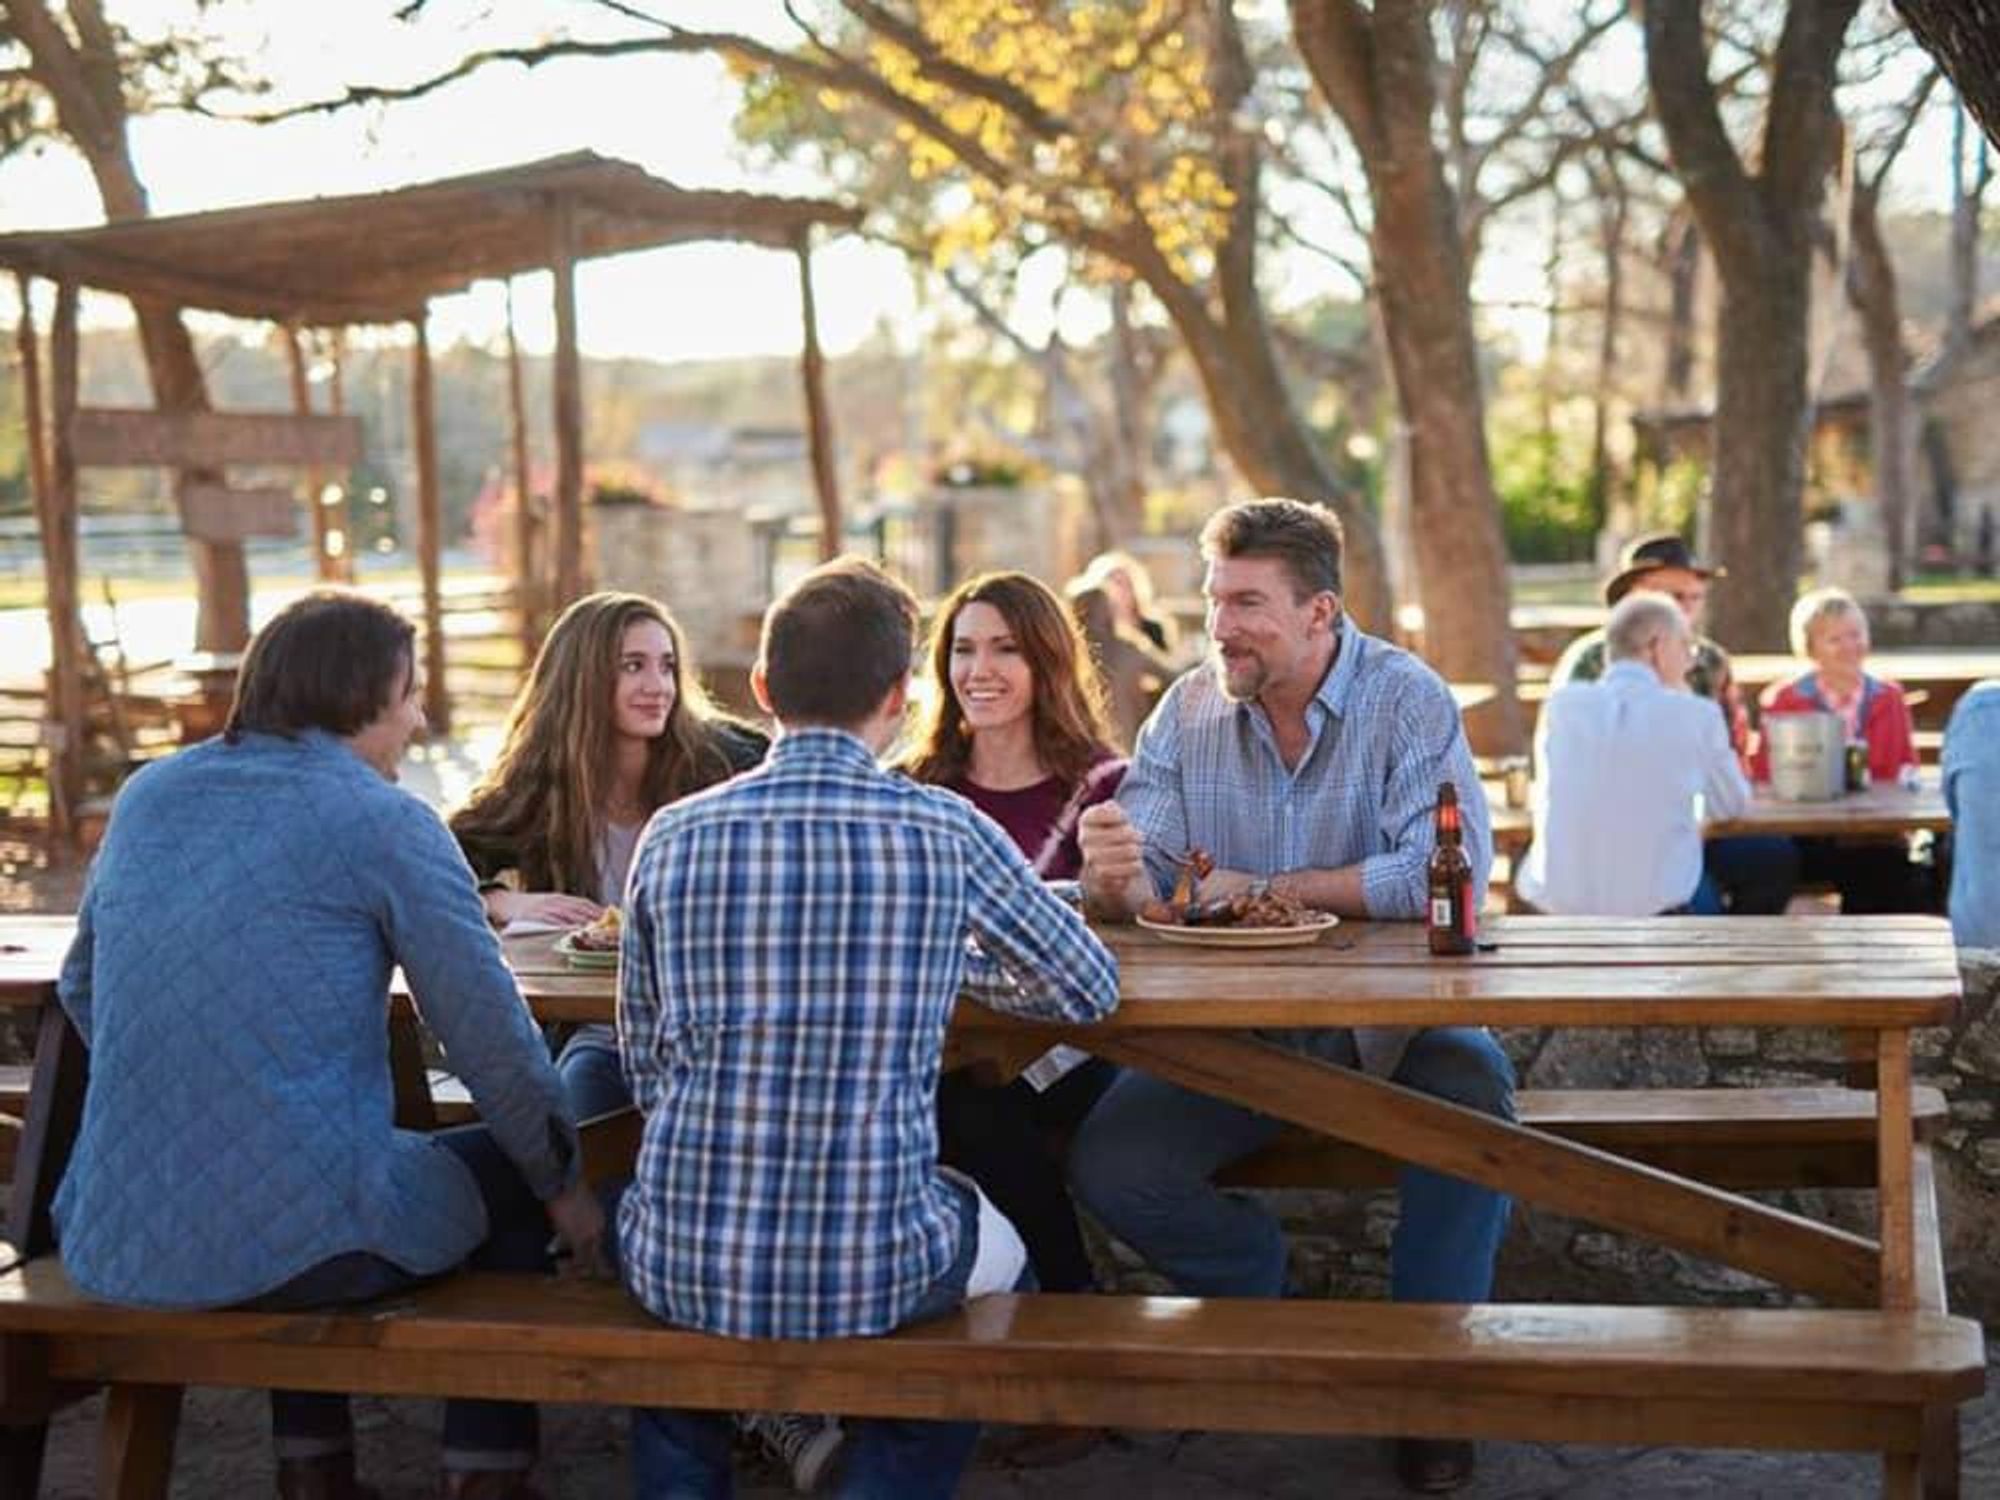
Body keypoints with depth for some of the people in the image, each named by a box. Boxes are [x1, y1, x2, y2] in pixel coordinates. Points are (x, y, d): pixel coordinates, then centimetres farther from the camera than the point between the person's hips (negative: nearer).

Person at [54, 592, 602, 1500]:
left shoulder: (147, 797, 10)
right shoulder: (383, 821, -7)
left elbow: (81, 990, 21)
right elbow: (493, 1037, -4)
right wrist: (566, 1187, 10)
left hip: (116, 1245, 6)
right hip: (299, 1241, -6)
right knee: (512, 1175, 23)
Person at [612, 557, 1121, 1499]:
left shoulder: (672, 837, -2)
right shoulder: (947, 832, -7)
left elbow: (647, 1074, 6)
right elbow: (1091, 989, 8)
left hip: (687, 1269, 1)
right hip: (876, 1275, -1)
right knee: (996, 1249, 32)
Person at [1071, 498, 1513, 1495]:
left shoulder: (1406, 701, -11)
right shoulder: (1188, 711, 1)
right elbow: (1137, 877, -6)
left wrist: (1267, 890, -18)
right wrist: (1113, 877, -33)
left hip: (1387, 1015, -3)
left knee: (1474, 1086, -33)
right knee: (1107, 1167, -17)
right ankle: (1256, 1284, 15)